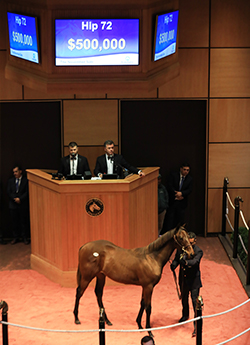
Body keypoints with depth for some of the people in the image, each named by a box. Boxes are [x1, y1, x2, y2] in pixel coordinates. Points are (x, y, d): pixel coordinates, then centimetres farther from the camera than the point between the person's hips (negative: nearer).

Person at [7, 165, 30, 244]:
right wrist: (15, 199, -11)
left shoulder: (26, 180, 0)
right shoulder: (11, 180, 12)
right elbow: (8, 192, 4)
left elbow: (27, 192, -6)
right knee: (14, 222, 7)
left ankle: (25, 237, 11)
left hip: (23, 205, -3)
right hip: (13, 205, 3)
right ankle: (16, 237, 15)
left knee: (24, 222, 3)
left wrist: (20, 199, -16)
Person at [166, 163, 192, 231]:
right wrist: (176, 194, -15)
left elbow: (189, 190, -3)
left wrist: (181, 193, -20)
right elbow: (170, 187, -6)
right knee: (170, 218, 1)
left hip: (182, 202, 1)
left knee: (180, 220, 3)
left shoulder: (190, 179, 6)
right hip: (172, 201, -1)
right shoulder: (173, 175, 1)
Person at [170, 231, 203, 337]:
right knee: (184, 299, 25)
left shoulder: (198, 251, -19)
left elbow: (195, 261, -35)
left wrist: (186, 262, -56)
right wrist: (173, 265, -26)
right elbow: (176, 259, -2)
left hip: (194, 281, -5)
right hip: (183, 280, 6)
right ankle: (185, 315, 50)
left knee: (195, 302, -6)